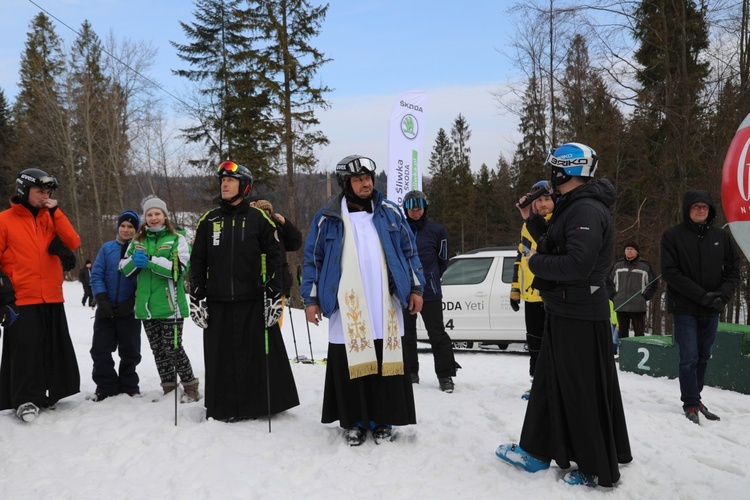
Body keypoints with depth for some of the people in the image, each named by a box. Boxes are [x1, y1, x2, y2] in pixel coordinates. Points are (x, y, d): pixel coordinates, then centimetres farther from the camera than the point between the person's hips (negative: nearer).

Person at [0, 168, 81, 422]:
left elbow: (73, 243, -3)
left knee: (55, 349, 10)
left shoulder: (51, 217, 10)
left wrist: (56, 212, -9)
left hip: (52, 298, 5)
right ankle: (26, 400, 3)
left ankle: (48, 394, 23)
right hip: (22, 299, -4)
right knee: (25, 351, -6)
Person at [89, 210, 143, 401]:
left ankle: (129, 387, 24)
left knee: (130, 352, 9)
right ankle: (106, 387, 18)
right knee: (100, 350, 3)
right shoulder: (107, 248, 4)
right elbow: (96, 275, 1)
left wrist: (131, 302, -14)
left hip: (130, 311, -1)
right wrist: (102, 300, -10)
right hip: (106, 310, 2)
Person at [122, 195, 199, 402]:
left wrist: (149, 260, -21)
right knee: (157, 350, 11)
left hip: (169, 304, -5)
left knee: (173, 348, -4)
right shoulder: (137, 241, 14)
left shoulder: (177, 239, -1)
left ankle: (190, 387, 11)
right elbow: (124, 268, 11)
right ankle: (169, 389, 22)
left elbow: (179, 268, -15)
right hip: (146, 305, 5)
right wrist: (135, 261, -11)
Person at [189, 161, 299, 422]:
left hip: (253, 301, -2)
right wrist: (196, 297, 5)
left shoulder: (259, 218, 2)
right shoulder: (209, 220, 10)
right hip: (218, 303, 3)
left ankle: (262, 403, 16)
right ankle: (224, 407, 18)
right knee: (221, 357, 5)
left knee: (261, 354, 2)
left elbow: (274, 258, 1)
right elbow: (197, 261, 12)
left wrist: (274, 296, -5)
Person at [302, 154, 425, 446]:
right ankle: (354, 421, 18)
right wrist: (311, 299, 3)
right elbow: (313, 260, 7)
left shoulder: (390, 213, 9)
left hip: (385, 309, 2)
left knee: (387, 365, 5)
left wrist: (416, 288, 7)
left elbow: (409, 251, 13)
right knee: (350, 364, 2)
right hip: (346, 310, -1)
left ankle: (383, 420, 19)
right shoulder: (327, 218, 4)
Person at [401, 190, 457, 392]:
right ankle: (410, 372, 25)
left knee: (437, 334, 0)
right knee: (406, 334, 12)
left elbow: (443, 260, 9)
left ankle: (445, 375, 9)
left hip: (429, 292, -3)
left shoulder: (436, 230, -1)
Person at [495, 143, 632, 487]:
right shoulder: (572, 207, 14)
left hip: (579, 316, -10)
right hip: (563, 311, 10)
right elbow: (553, 246, 21)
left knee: (584, 392, 1)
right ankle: (537, 452, 31)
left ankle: (599, 470, 16)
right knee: (549, 382, 17)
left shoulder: (587, 210, -19)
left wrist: (535, 262, -14)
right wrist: (531, 219, 12)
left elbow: (577, 264, -29)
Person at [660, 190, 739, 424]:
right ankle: (691, 405, 6)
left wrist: (723, 295, -10)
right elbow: (670, 272, -10)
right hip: (685, 308, -4)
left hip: (712, 310, 4)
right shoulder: (673, 236, -5)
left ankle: (695, 398, 24)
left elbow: (733, 269, 9)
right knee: (689, 357, -4)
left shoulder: (721, 236, 6)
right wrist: (702, 296, -16)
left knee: (703, 357, 11)